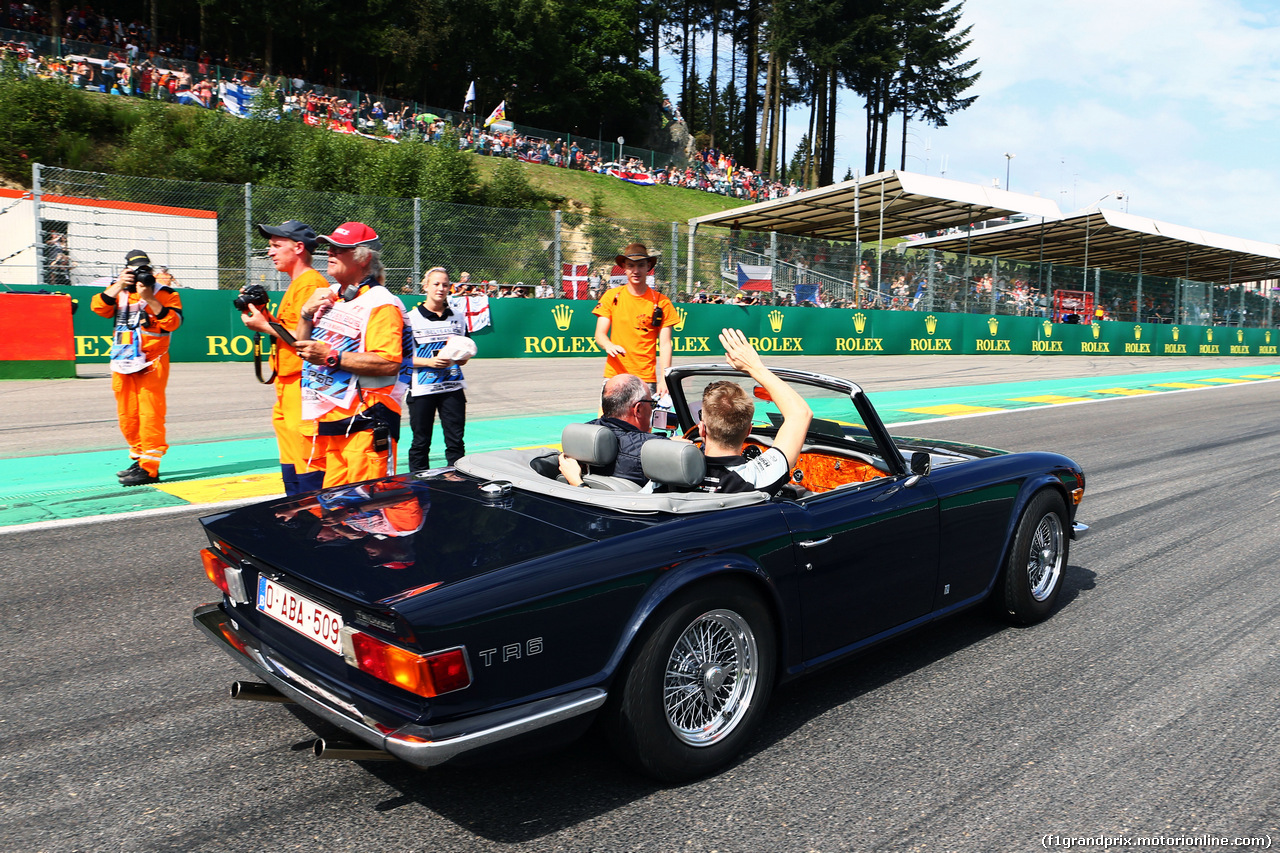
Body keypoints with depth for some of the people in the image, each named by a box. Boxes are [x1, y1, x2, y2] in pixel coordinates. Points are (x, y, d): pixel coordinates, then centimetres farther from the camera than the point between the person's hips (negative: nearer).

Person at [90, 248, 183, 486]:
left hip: (151, 364, -5)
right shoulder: (117, 290, 14)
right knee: (127, 416, 11)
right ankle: (139, 458, 25)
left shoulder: (164, 294, 1)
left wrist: (149, 298, -18)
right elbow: (99, 308, -2)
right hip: (122, 365, 6)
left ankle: (149, 468, -11)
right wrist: (119, 286, -10)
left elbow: (173, 322, -13)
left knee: (150, 415, -11)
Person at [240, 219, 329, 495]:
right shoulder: (296, 285, 21)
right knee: (291, 470, 16)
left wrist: (265, 327, -11)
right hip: (288, 389, 11)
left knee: (309, 468, -10)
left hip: (304, 387, -11)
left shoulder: (311, 284, -13)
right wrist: (265, 316, 11)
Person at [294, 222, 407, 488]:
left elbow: (389, 363, -22)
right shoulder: (326, 295, 17)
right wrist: (307, 314, 3)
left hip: (364, 424, -8)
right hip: (325, 418, 8)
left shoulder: (381, 303, -11)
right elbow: (303, 347, 21)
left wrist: (331, 357, -22)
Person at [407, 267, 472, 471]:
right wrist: (430, 362, -17)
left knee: (456, 442, 2)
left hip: (453, 387, 3)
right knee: (421, 443, 5)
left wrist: (459, 355, -6)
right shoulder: (411, 318, 1)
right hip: (421, 389, -2)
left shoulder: (457, 318, 12)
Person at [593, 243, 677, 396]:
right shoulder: (612, 296, 7)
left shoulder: (662, 303, 4)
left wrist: (664, 379, -9)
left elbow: (665, 345, 2)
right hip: (614, 376, 1)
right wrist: (608, 346, -19)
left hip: (646, 378, -1)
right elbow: (600, 333, 5)